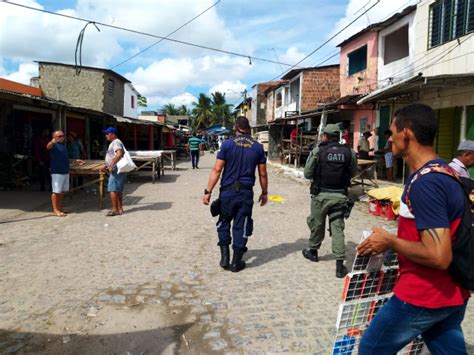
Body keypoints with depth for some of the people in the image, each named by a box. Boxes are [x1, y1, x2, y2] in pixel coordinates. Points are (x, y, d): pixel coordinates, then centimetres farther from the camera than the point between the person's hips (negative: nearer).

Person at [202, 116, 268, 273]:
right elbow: (263, 174, 5)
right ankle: (236, 262, 15)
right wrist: (264, 193, 17)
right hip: (246, 192, 1)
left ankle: (224, 257, 18)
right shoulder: (258, 147, 3)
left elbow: (217, 170, -8)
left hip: (227, 191, -1)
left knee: (224, 223, 18)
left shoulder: (227, 144, -4)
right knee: (241, 226, 8)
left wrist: (208, 191, -5)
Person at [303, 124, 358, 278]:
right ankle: (340, 264, 2)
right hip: (340, 195, 2)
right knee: (337, 228, 5)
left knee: (317, 224, 16)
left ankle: (313, 251, 38)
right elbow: (353, 172, 10)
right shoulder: (349, 152, -1)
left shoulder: (318, 151, -8)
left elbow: (307, 174, -3)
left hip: (321, 194, -1)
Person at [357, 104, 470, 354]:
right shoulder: (445, 171, 6)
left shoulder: (424, 183, -26)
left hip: (423, 295, -9)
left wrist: (389, 241, -16)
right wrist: (397, 238, 11)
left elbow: (438, 256, -29)